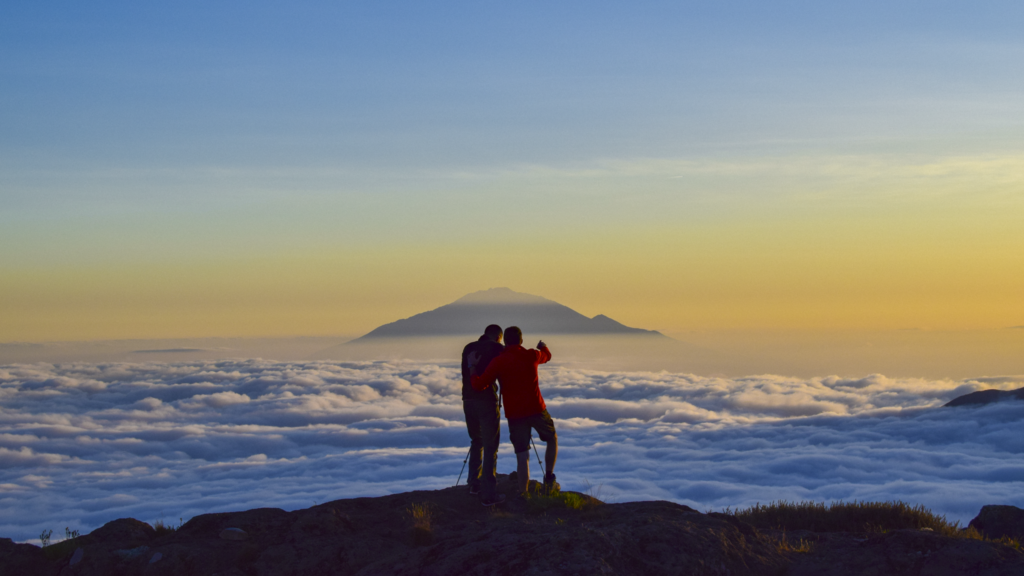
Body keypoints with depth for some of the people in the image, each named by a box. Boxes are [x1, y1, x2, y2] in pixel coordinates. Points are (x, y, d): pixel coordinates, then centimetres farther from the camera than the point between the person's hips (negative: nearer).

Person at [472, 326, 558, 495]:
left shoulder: (498, 362, -6)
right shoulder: (532, 356, 1)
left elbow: (480, 384, -11)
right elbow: (547, 356, 26)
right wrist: (543, 347, 49)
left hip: (514, 414, 0)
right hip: (536, 409, 0)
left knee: (522, 456, 4)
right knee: (552, 439, 25)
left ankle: (523, 495, 1)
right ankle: (549, 477, 16)